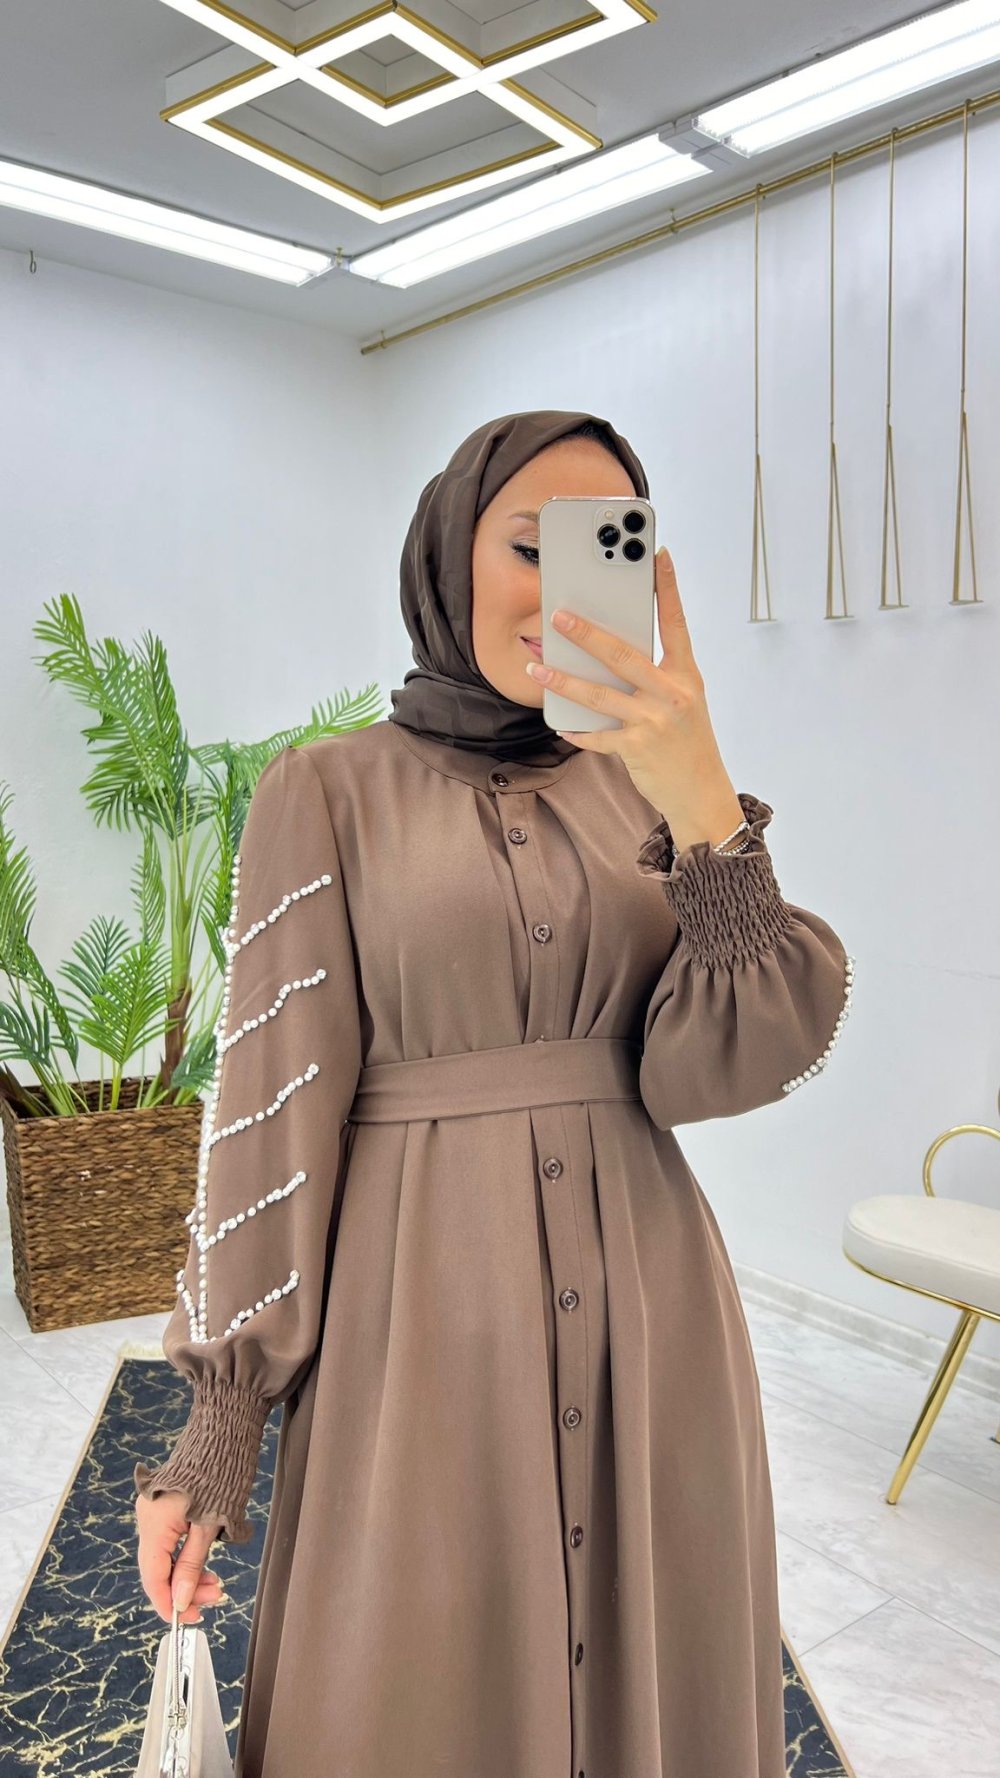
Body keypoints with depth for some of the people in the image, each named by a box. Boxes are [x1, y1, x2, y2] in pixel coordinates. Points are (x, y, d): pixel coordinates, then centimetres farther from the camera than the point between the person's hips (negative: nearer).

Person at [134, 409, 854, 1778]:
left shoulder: (645, 790, 6)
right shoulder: (330, 793, -2)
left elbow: (722, 1065, -7)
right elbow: (271, 1103, -5)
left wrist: (706, 801, -21)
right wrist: (219, 1422, -6)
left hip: (646, 1311, 4)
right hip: (425, 1308, -3)